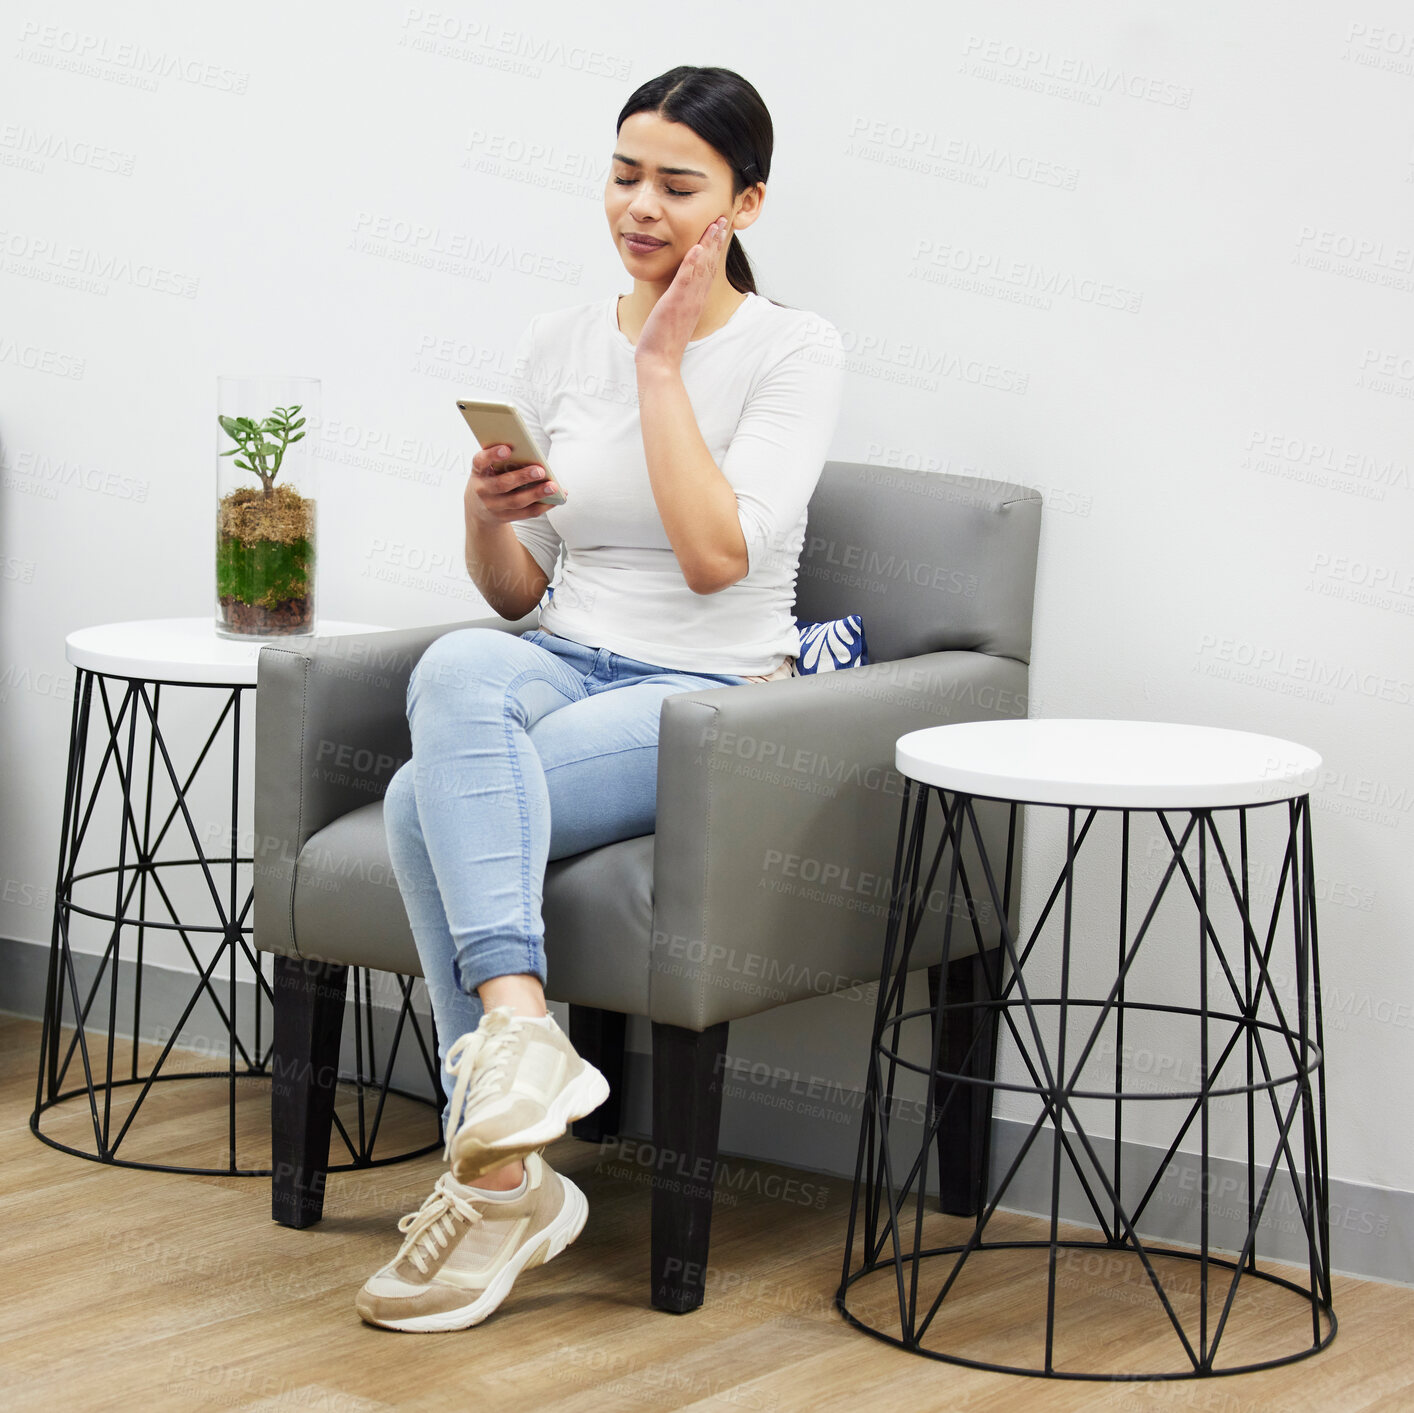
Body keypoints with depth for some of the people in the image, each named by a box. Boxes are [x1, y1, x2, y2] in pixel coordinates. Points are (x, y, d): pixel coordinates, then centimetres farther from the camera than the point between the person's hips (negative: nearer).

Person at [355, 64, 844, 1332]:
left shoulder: (794, 351, -4)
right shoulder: (559, 344, 11)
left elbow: (715, 557, -18)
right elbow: (518, 591, 14)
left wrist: (665, 360, -12)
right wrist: (487, 517, -9)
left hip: (711, 699, -4)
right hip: (564, 667, 4)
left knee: (429, 804, -31)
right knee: (460, 668, -35)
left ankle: (499, 1172, -29)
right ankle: (518, 1028, -43)